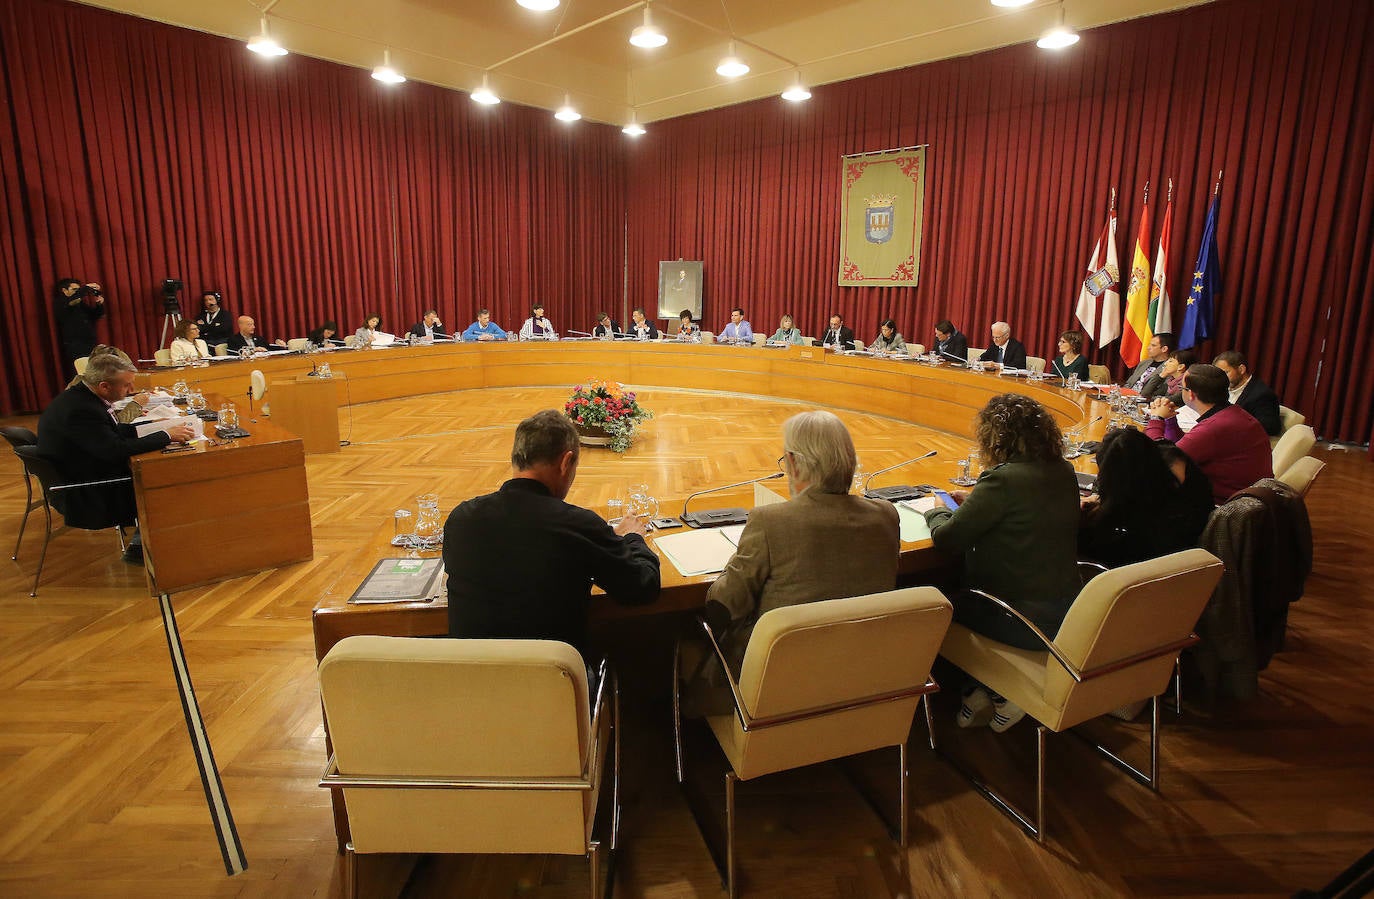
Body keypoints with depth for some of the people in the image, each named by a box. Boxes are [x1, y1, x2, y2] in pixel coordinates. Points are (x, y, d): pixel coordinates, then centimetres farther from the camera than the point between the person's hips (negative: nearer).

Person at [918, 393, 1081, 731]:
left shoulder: (1003, 479, -23)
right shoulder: (1064, 472, 2)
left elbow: (947, 539, -18)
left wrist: (933, 510, 2)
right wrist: (976, 502, 18)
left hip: (1026, 623, -8)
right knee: (960, 587, 24)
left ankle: (997, 694, 25)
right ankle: (988, 690, 26)